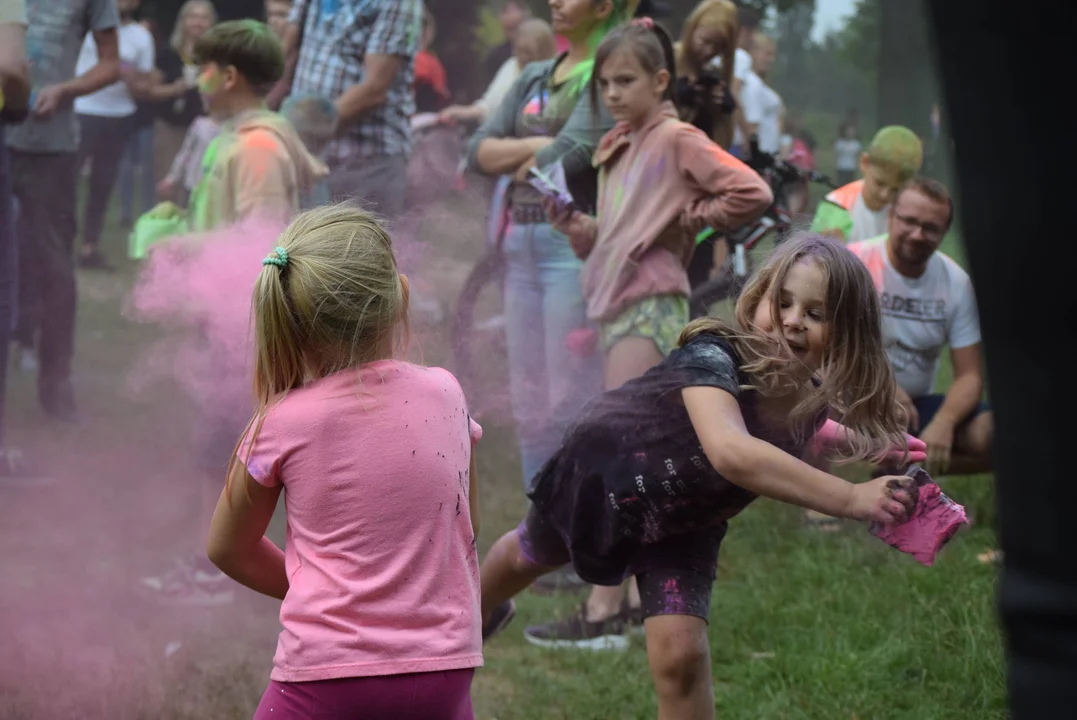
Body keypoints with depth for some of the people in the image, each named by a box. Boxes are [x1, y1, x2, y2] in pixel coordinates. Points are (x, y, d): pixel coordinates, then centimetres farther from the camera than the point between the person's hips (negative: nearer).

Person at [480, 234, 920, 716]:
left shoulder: (817, 399, -24)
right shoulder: (713, 356, -44)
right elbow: (729, 451, -64)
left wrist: (876, 445, -12)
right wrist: (850, 499, -68)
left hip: (683, 526, 3)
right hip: (606, 468, -3)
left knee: (681, 656, -15)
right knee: (529, 557, 28)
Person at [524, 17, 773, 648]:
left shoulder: (676, 139, -7)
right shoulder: (620, 147, 18)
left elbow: (751, 193, -18)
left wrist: (688, 222, -9)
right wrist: (577, 227, 2)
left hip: (651, 308, -9)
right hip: (619, 306, 9)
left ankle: (604, 609, -17)